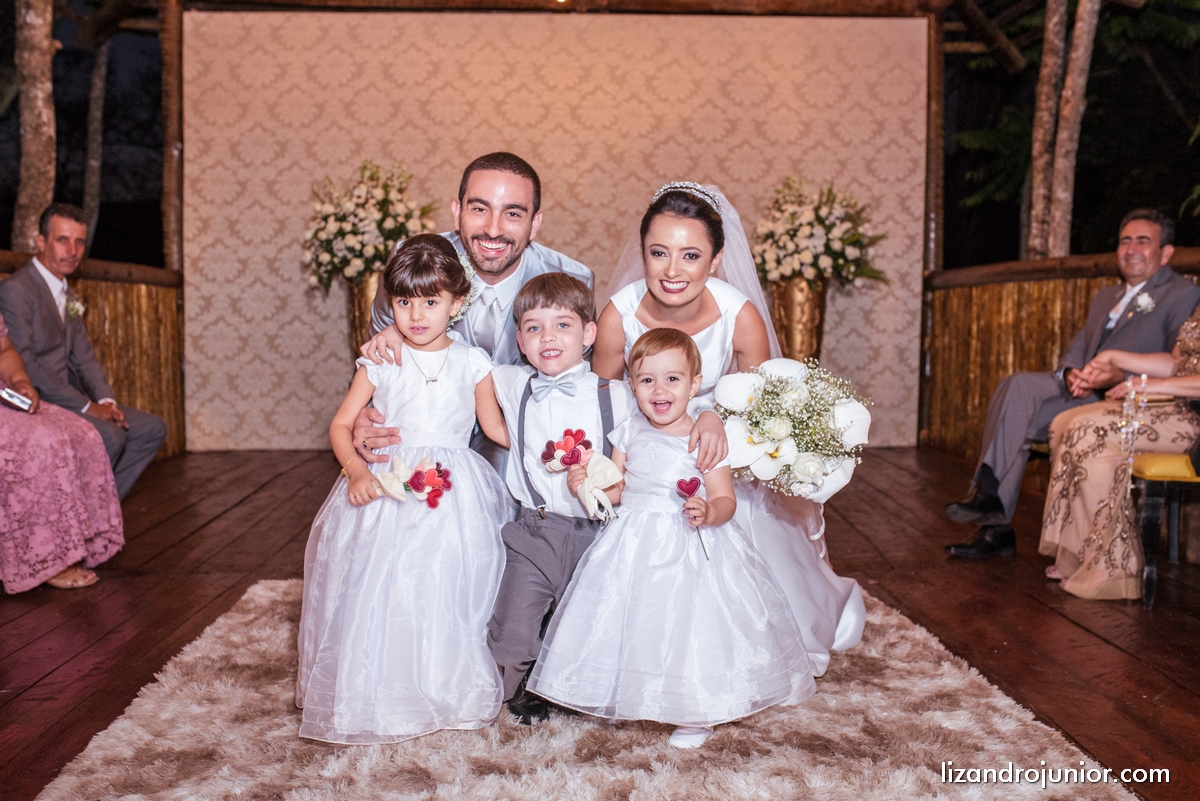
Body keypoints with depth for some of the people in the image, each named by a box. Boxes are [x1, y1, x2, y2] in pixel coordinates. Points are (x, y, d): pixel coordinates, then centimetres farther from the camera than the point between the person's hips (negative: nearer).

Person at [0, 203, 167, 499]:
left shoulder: (68, 296, 18)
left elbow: (84, 358, 15)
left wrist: (106, 401, -5)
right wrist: (85, 406, -21)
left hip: (69, 399, 9)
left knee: (152, 428, 0)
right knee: (109, 436, -29)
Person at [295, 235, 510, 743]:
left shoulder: (472, 362, 4)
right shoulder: (380, 361, 2)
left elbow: (496, 426, 12)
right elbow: (341, 425, 4)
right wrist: (357, 470, -13)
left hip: (455, 491, 0)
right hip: (388, 486, 0)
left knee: (450, 584, -4)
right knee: (382, 586, -4)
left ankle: (453, 689, 15)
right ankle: (381, 696, 13)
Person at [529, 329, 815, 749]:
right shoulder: (630, 432, 2)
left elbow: (725, 500, -12)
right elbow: (617, 489, 9)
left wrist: (708, 514, -33)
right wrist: (587, 482, -8)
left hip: (690, 548, -4)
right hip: (634, 547, 5)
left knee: (688, 625, 0)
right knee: (637, 622, 12)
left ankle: (696, 715, 21)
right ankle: (633, 697, 36)